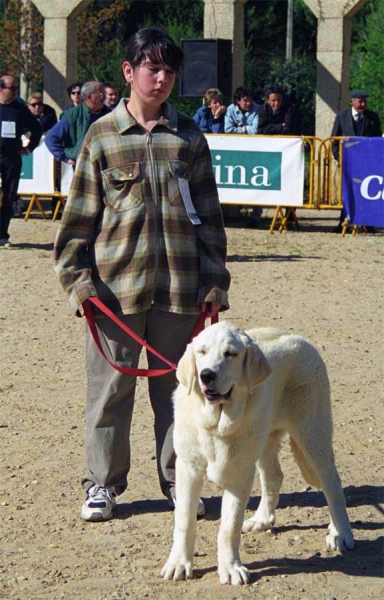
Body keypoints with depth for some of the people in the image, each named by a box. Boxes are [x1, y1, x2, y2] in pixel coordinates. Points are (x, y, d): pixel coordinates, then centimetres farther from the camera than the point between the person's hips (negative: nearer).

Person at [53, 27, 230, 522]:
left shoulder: (189, 136, 8)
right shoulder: (103, 135, 4)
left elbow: (209, 213, 11)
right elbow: (79, 214, 4)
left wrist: (214, 279, 7)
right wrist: (77, 276, -4)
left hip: (180, 287, 1)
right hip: (115, 284, -1)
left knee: (177, 386, 8)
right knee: (110, 385, 5)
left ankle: (179, 480, 20)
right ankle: (104, 482, 17)